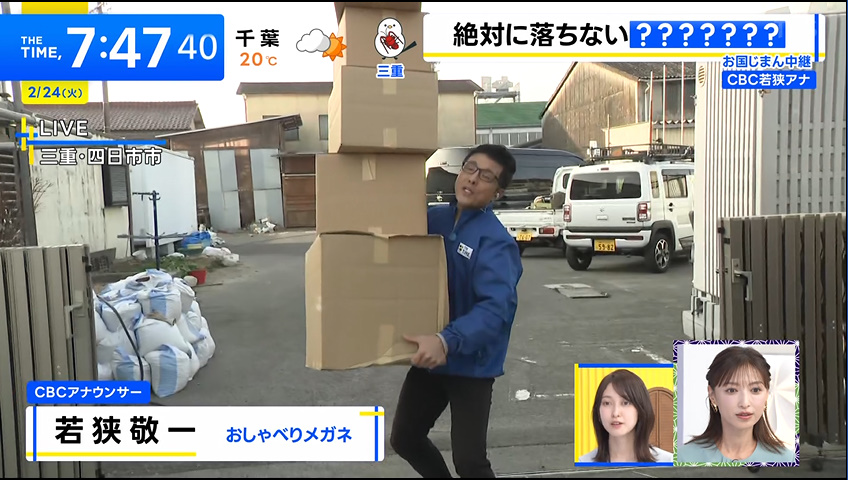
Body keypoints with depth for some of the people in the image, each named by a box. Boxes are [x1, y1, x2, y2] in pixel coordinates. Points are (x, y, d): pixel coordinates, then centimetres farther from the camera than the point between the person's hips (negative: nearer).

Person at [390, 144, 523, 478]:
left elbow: (496, 308, -32)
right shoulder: (433, 218, 2)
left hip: (471, 366, -7)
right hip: (429, 358, 7)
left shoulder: (496, 242, -20)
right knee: (404, 439, 19)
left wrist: (447, 340, -45)